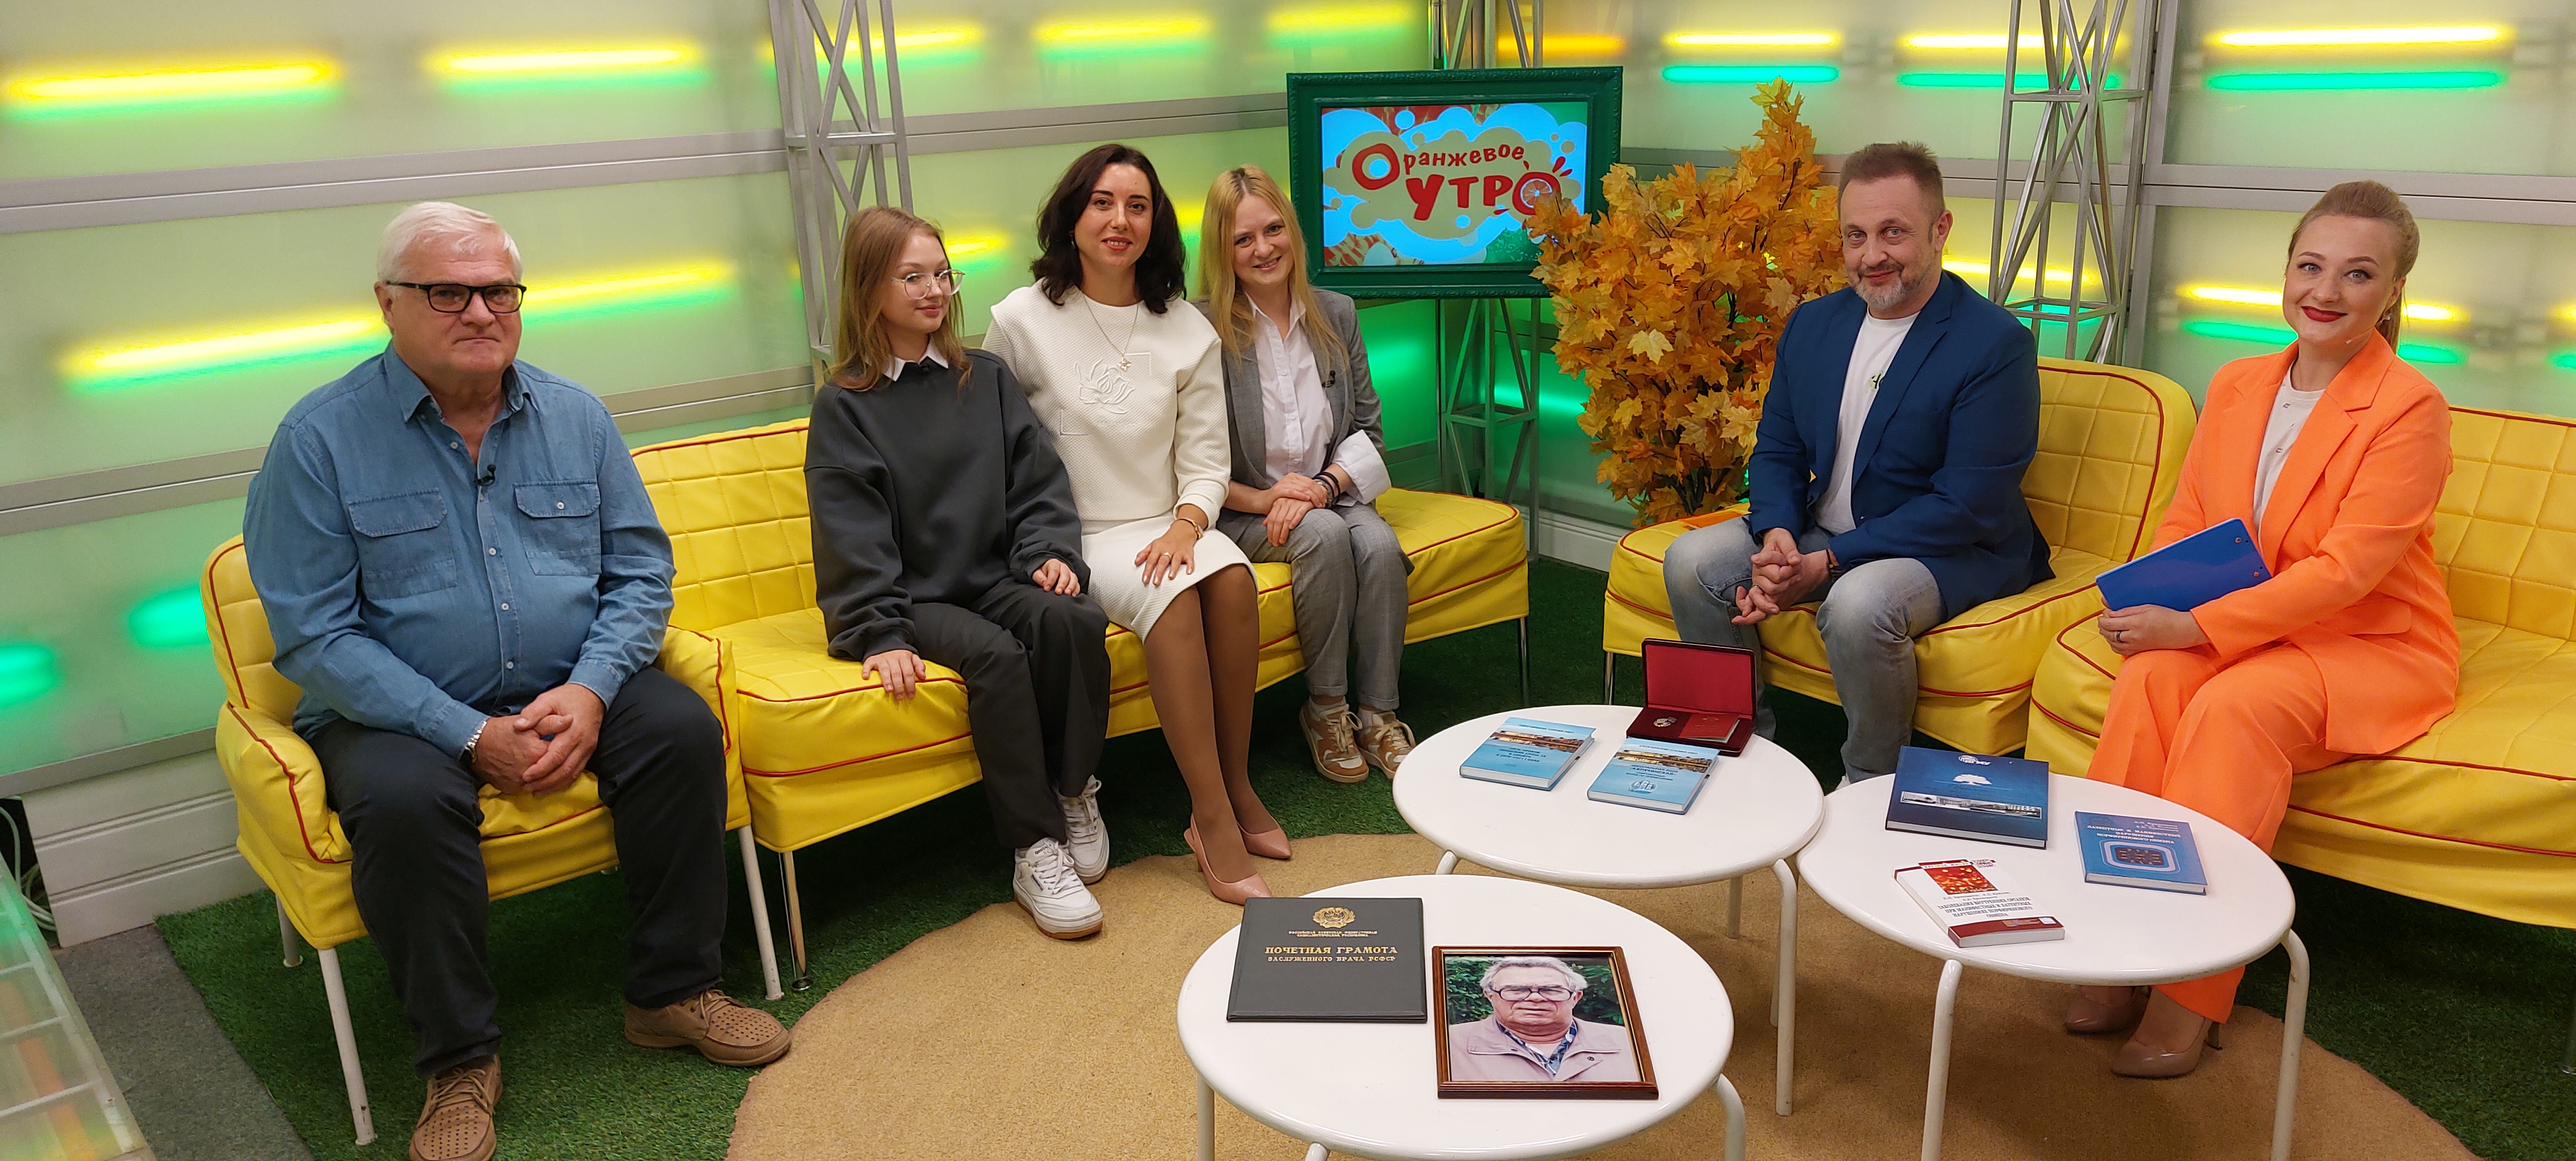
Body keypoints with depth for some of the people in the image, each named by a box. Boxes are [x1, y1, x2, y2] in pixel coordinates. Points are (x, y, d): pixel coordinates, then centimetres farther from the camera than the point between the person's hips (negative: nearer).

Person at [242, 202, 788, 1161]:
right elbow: (314, 636, -11)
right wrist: (471, 735, -20)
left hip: (573, 692, 4)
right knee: (404, 801, -33)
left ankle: (673, 990, -5)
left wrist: (591, 692, -14)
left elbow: (640, 571, 5)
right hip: (398, 711, -3)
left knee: (684, 730, -22)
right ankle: (459, 1059, -12)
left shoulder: (575, 417, 5)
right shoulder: (320, 440, -6)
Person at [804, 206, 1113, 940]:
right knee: (995, 654, -33)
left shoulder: (987, 379, 15)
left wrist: (1051, 553, -10)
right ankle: (1036, 851, -24)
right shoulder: (845, 408, 2)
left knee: (1072, 620, -29)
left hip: (994, 578, 3)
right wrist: (881, 636, -17)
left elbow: (1037, 481, 10)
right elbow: (853, 539, -5)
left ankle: (1076, 793, -10)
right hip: (912, 598, -3)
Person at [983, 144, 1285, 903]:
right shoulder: (1024, 320, -1)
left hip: (1166, 527, 3)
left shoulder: (1188, 332, 7)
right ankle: (1214, 817, -28)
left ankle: (1236, 787, -17)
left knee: (1231, 575, -30)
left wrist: (1186, 526, -15)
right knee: (1175, 595, -32)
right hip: (1078, 539, -3)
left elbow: (1206, 462, 6)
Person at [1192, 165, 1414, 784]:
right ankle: (1325, 709, -15)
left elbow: (1369, 430, 7)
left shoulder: (1336, 315, 6)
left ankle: (1378, 714, -13)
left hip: (1330, 493, 4)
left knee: (1380, 544, -27)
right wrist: (1264, 498, -19)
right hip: (1240, 510, -4)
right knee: (1326, 535, -32)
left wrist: (1322, 485, -11)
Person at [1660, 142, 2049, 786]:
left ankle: (1874, 785, -11)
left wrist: (1825, 564, -24)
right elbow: (1776, 450, 11)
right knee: (1691, 562, -12)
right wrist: (1777, 535, -13)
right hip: (1816, 532, 7)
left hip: (1953, 552, -6)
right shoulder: (1812, 324, 5)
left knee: (1859, 603, -37)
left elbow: (1967, 508, -20)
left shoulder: (1996, 345, -16)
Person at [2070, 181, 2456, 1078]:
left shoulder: (2410, 407, -12)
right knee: (2149, 677, -27)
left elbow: (2348, 570, -20)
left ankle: (2191, 994, -27)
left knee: (2234, 705, -33)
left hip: (2374, 650, -4)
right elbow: (2185, 522, 10)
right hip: (2245, 630, 5)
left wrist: (2201, 628, -26)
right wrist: (2149, 605, -11)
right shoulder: (2237, 386, 7)